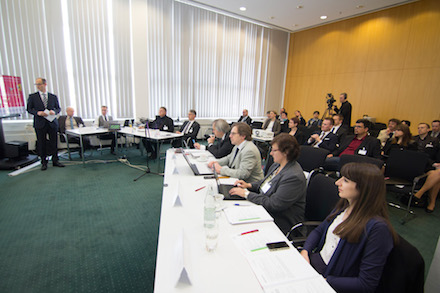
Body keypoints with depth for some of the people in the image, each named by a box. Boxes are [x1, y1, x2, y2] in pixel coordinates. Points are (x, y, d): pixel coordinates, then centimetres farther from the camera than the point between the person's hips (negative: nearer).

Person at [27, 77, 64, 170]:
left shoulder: (53, 97, 8)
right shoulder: (32, 96, 5)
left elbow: (58, 108, 11)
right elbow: (29, 109, 5)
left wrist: (54, 111, -10)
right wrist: (38, 112, -14)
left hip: (52, 123, 1)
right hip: (40, 124, -1)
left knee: (54, 143, 5)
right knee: (41, 144, 4)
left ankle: (55, 161, 17)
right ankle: (44, 163, 15)